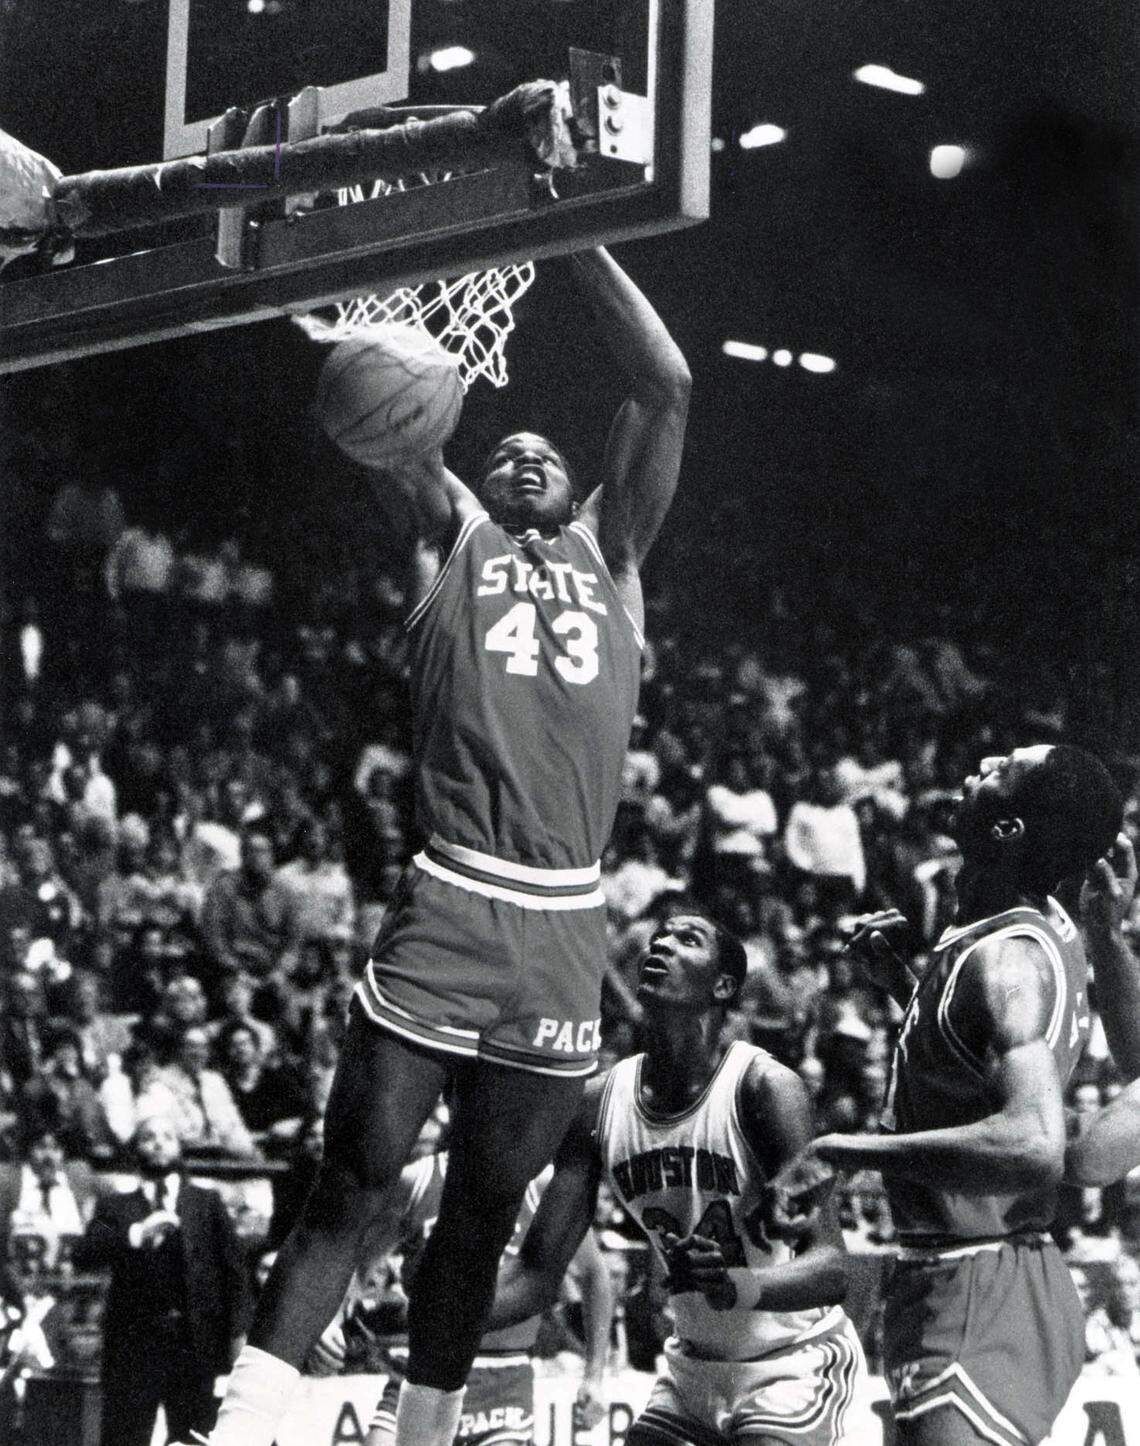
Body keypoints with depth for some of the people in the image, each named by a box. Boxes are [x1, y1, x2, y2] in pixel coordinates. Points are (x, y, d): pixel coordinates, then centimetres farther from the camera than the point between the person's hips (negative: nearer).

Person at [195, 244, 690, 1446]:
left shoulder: (610, 553, 20)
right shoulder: (451, 535, 14)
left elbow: (666, 388, 13)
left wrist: (580, 240, 12)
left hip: (565, 932, 3)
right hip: (447, 910, -3)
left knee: (484, 1207, 9)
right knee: (350, 1183, -5)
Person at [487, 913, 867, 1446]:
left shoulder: (764, 1087, -22)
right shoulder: (600, 1103, -6)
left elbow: (830, 1267, -29)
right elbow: (539, 1272, -5)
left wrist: (745, 1287, -50)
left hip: (795, 1361, -6)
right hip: (694, 1363, 6)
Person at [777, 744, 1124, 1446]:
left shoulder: (1010, 961, -20)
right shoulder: (1051, 928, 10)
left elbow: (1035, 1147, -37)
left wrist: (847, 1149, -32)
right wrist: (900, 980, 15)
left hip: (975, 1303, -11)